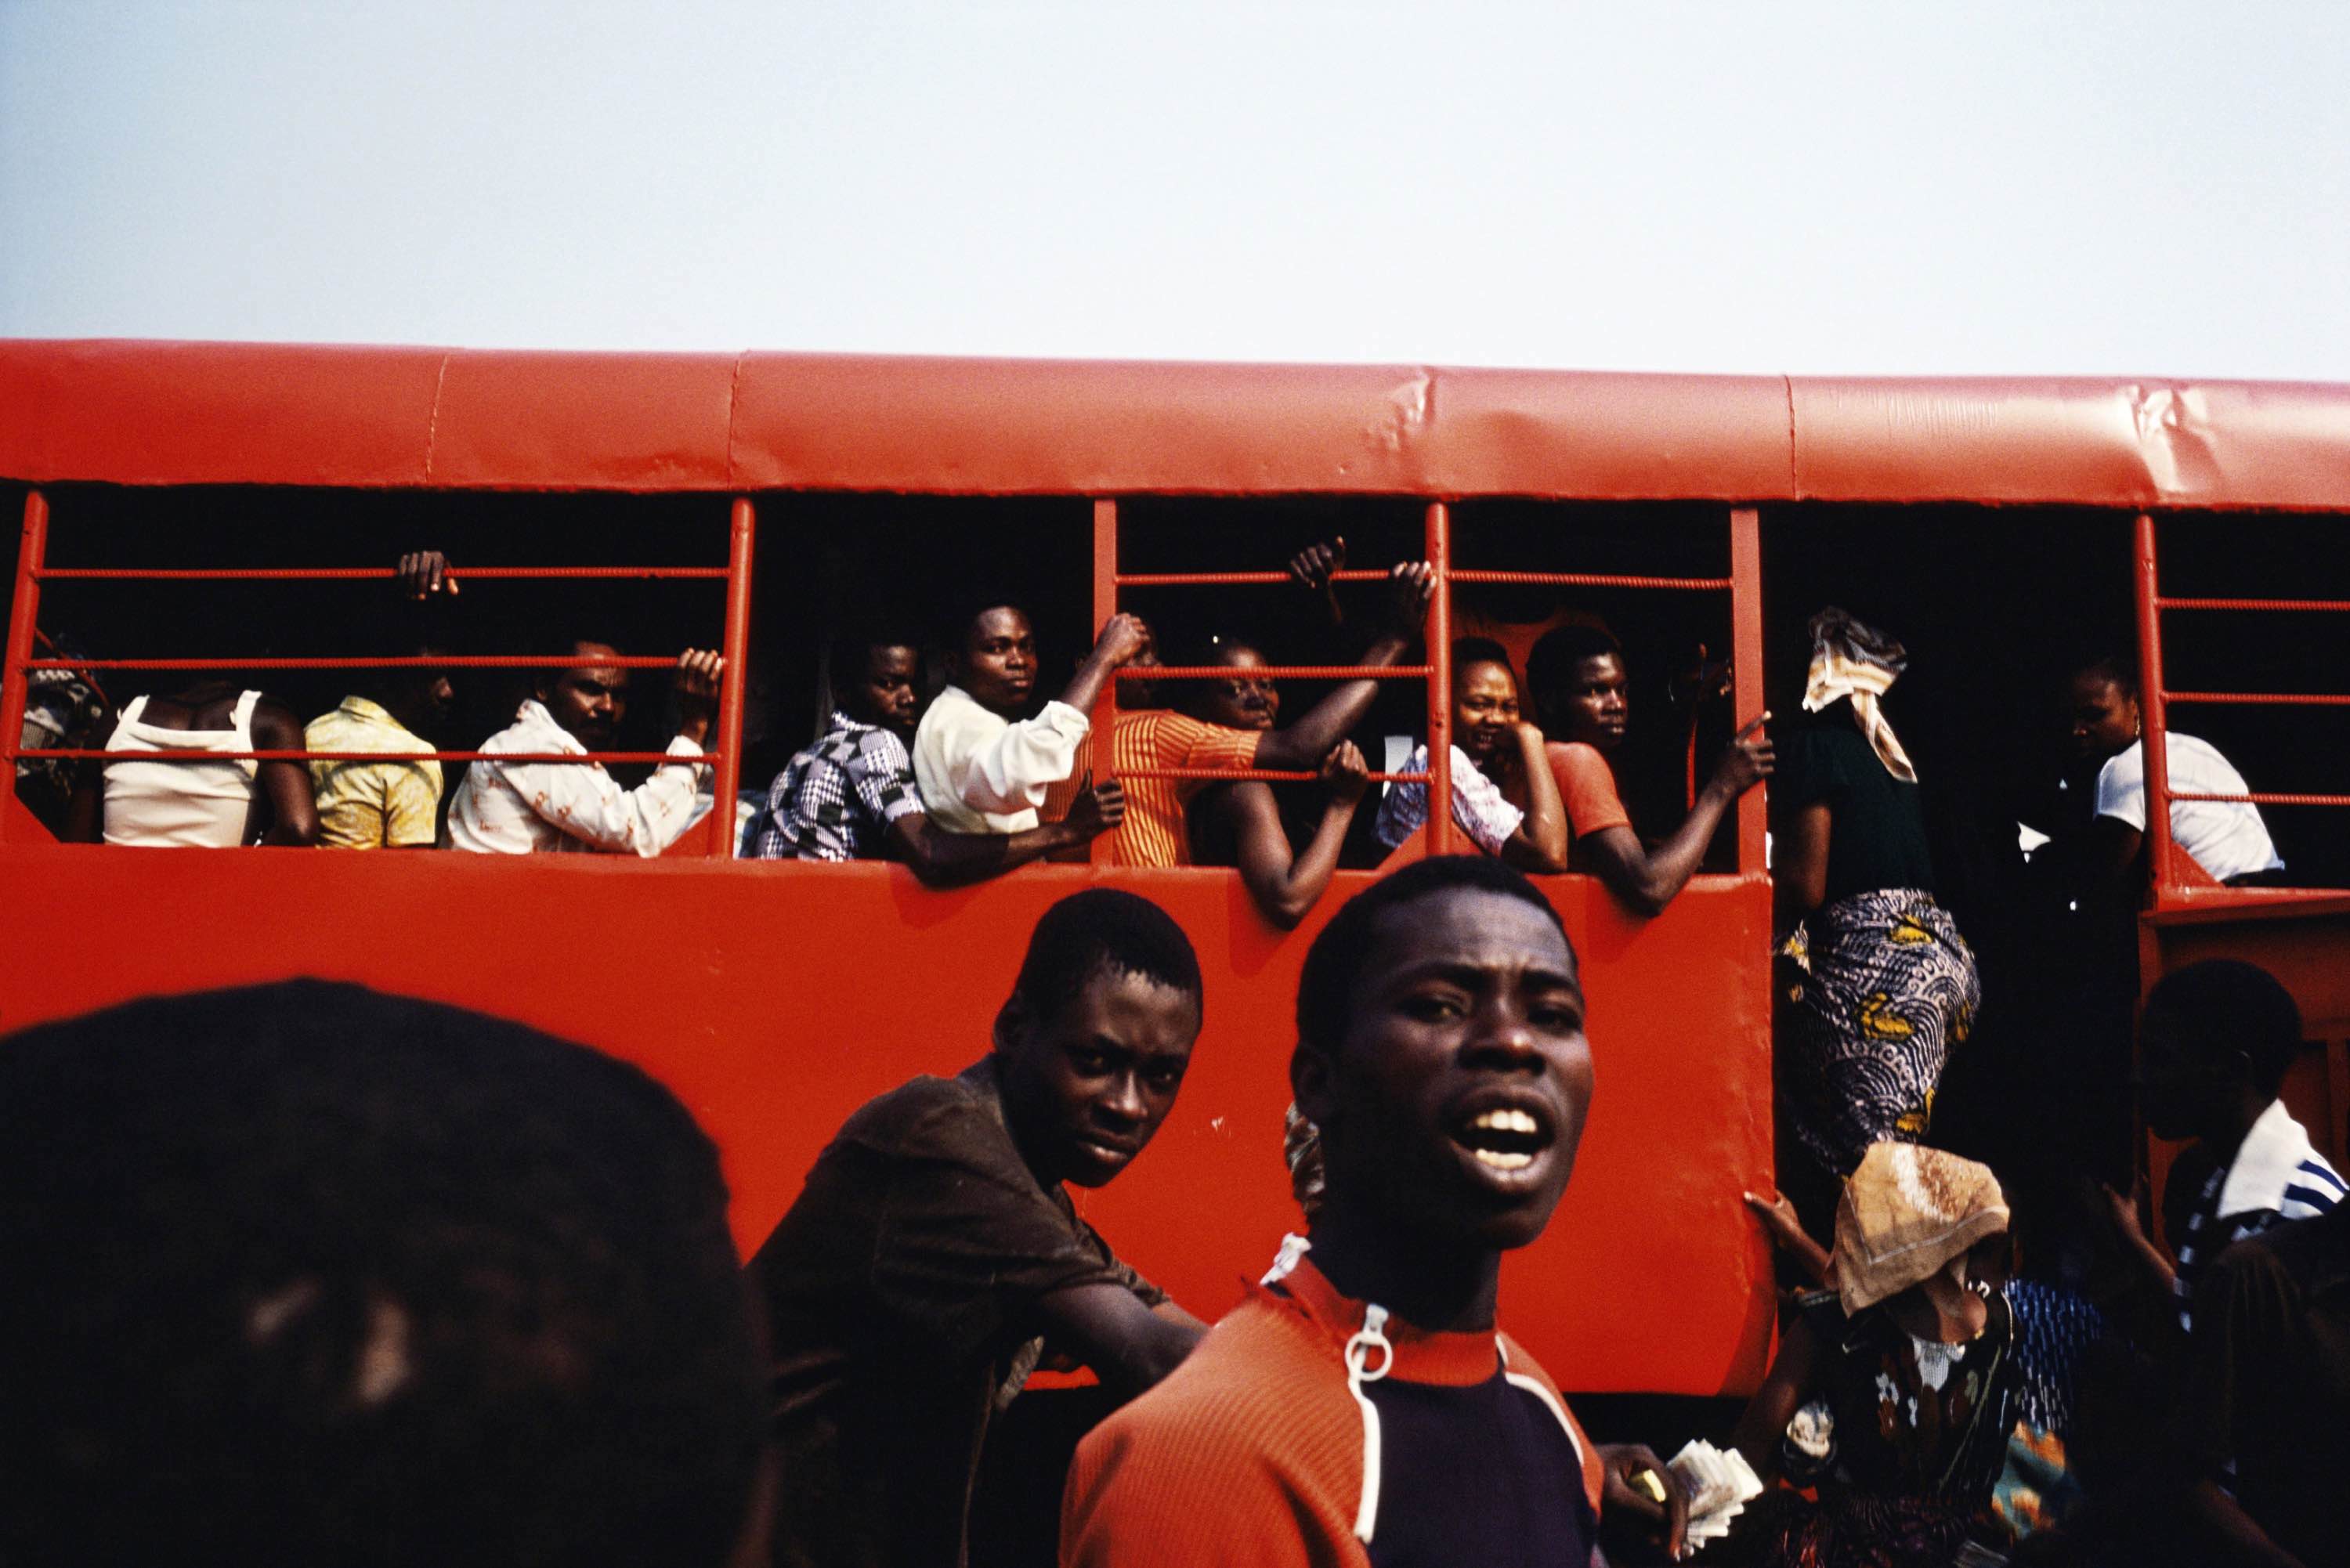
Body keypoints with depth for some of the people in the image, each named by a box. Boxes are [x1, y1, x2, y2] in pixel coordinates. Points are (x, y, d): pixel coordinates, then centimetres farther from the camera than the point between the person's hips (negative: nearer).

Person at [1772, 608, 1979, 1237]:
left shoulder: (1815, 745, -7)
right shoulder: (1884, 743, 17)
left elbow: (1806, 886, -11)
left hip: (1868, 957, -9)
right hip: (1937, 948, 9)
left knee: (1856, 1162, -6)